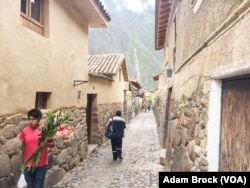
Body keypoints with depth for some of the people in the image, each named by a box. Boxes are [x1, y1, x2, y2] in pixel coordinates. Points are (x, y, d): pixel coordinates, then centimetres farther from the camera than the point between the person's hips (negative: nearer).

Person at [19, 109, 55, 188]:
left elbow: (52, 144, -3)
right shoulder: (25, 131, -3)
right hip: (28, 164, 3)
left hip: (41, 165, -3)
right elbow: (23, 147, 8)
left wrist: (46, 144, -26)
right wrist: (23, 162, 12)